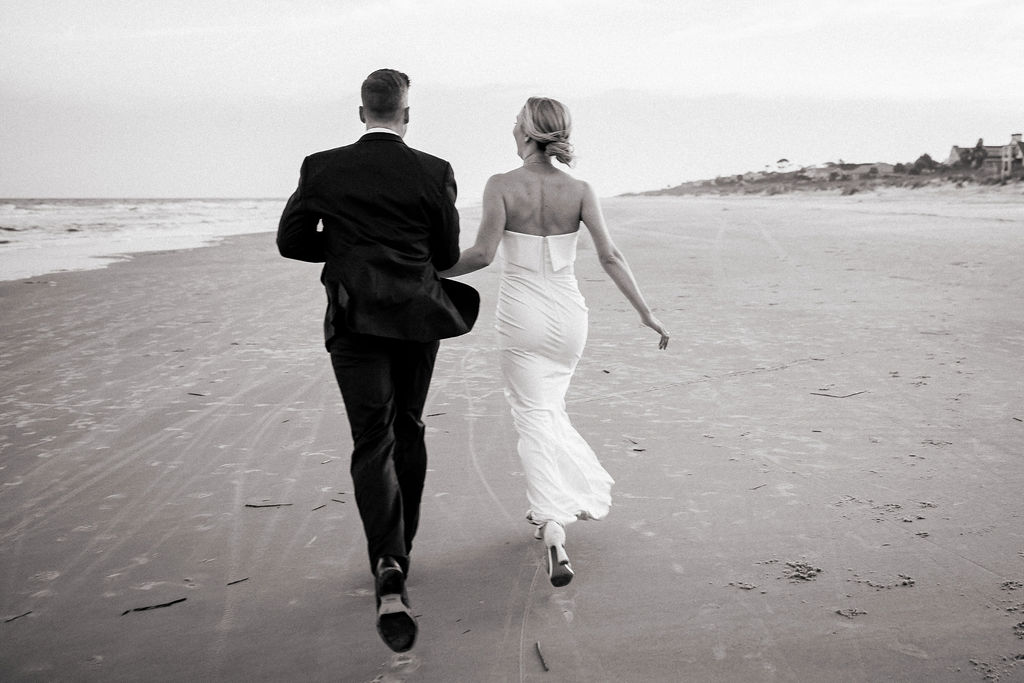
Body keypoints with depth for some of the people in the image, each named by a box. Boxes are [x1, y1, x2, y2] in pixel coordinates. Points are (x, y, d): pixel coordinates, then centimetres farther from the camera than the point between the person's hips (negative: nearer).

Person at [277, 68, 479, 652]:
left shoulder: (322, 168, -1)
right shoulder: (434, 172, -2)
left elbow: (291, 241, 3)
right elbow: (448, 254, 4)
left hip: (356, 320, -1)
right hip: (418, 318, 1)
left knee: (373, 444, -2)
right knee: (408, 432, 18)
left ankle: (390, 569, -19)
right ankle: (399, 550, 32)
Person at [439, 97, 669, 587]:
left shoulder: (501, 186, -10)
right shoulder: (579, 191, -3)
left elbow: (483, 253, -18)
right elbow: (610, 257, -7)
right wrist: (645, 312, -3)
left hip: (521, 317, -3)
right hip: (568, 316, 3)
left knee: (534, 419, 0)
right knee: (547, 408, 25)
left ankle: (555, 539, -11)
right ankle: (550, 508, 34)